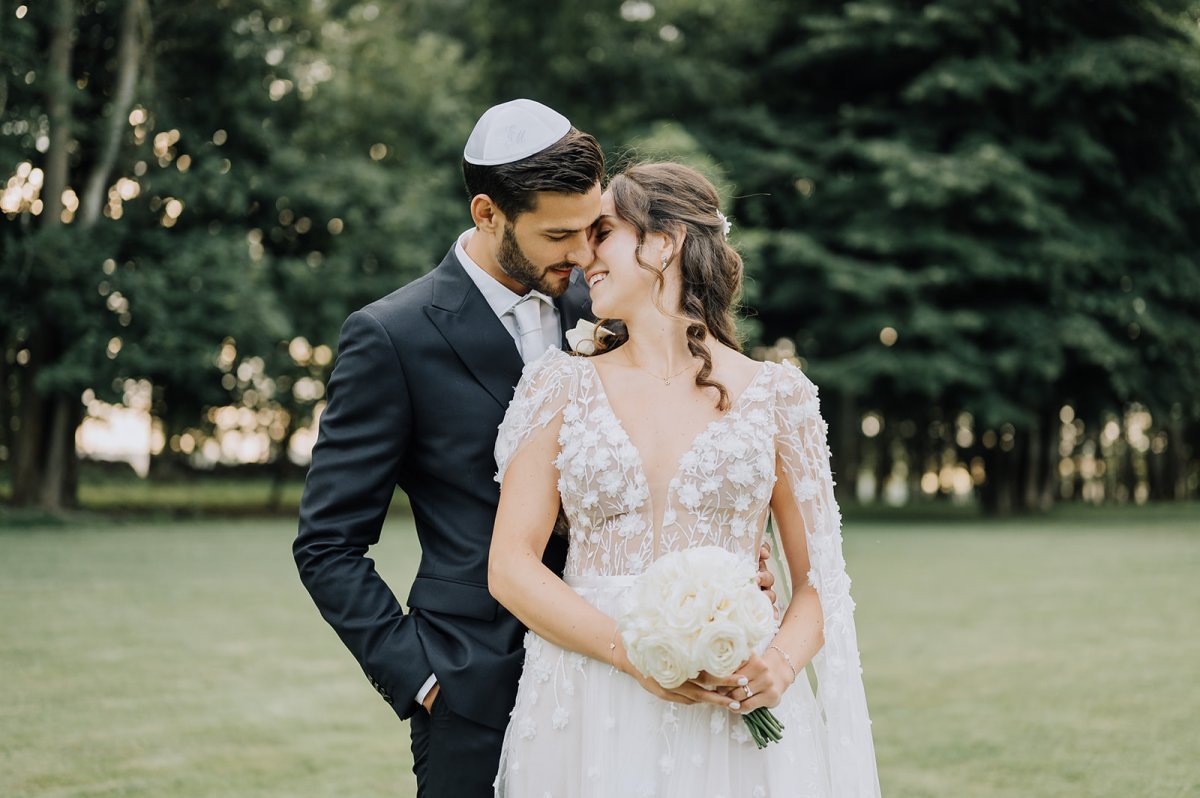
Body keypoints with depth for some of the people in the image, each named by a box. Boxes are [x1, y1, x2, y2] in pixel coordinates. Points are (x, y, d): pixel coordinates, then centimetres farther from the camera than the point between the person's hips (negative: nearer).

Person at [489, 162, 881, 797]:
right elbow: (510, 566, -1)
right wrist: (632, 652, -14)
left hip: (734, 711, 0)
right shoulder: (562, 385, 6)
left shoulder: (776, 395, 4)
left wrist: (781, 662, -15)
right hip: (589, 714, 1)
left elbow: (819, 577, 6)